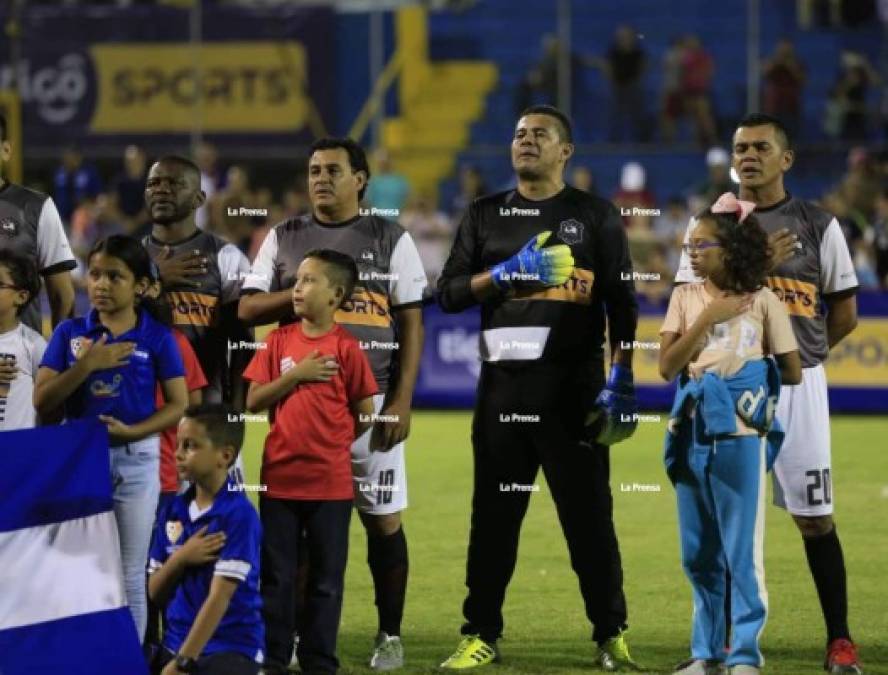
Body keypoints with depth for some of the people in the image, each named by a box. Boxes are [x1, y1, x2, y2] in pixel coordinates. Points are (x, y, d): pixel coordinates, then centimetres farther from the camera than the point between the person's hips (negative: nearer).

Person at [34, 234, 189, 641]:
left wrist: (132, 431, -17)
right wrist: (87, 364, -16)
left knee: (129, 574, 6)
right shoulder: (69, 333, 0)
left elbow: (178, 404, -2)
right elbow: (42, 403, -4)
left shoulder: (157, 338, -3)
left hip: (136, 460, -1)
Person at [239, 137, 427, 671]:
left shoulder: (391, 240, 5)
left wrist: (401, 400, -6)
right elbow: (248, 310, 6)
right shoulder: (285, 239, 11)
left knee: (384, 519, 0)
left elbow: (411, 325, 2)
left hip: (372, 401, -2)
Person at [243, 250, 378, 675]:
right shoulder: (279, 341, 4)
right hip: (280, 477, 2)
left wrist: (330, 443, 6)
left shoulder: (346, 347, -4)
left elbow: (365, 413, 2)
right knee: (276, 575, 6)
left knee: (326, 579, 4)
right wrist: (296, 375, -10)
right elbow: (253, 401, 0)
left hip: (330, 483, -2)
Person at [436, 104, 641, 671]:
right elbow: (449, 293, 7)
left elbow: (622, 305, 2)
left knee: (589, 512, -1)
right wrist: (507, 272, -9)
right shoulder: (486, 215, 12)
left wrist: (621, 380, -7)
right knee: (493, 513, 4)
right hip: (503, 384, 2)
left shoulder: (596, 216, 6)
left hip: (574, 384, -2)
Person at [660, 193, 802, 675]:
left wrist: (750, 376, 4)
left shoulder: (762, 302, -2)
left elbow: (793, 373, 2)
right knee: (698, 554, 11)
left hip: (740, 436, -4)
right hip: (692, 434, 4)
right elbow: (667, 367, -4)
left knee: (742, 552, -2)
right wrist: (707, 320, -9)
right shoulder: (685, 298, 5)